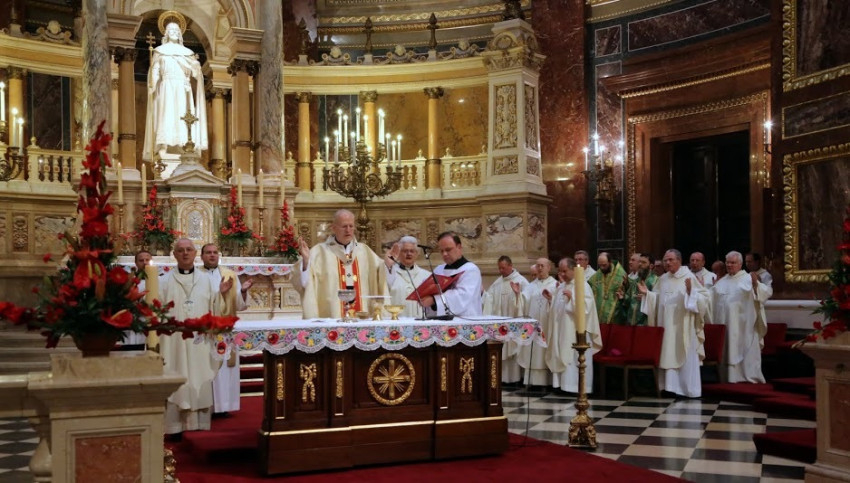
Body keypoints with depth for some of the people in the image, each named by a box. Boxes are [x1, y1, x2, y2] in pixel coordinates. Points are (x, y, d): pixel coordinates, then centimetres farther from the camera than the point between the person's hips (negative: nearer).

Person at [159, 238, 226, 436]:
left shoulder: (205, 280, 11)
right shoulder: (165, 281, 3)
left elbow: (212, 311, 11)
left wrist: (220, 294, -2)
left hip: (199, 343, 3)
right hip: (174, 342, -2)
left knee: (200, 384, 4)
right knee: (176, 385, -2)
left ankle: (199, 424, 11)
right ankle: (176, 426, 3)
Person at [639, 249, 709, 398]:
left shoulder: (689, 277, -6)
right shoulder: (663, 279, 10)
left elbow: (704, 297, -11)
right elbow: (657, 299, 17)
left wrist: (691, 292, -27)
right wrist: (647, 293, 1)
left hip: (682, 326, -5)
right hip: (666, 326, 6)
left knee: (684, 357, -2)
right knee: (668, 355, 7)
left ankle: (689, 389, 3)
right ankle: (669, 385, 14)